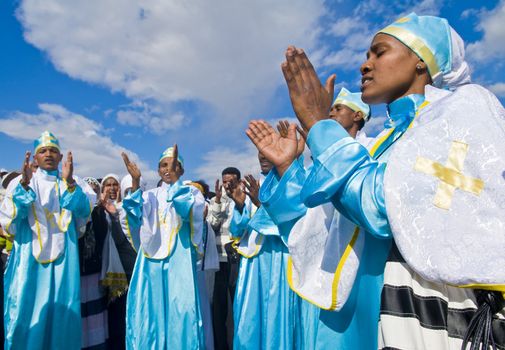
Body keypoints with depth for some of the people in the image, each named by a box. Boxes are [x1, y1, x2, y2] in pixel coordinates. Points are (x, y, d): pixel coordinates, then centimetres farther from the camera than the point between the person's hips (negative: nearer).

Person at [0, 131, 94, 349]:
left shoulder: (73, 184, 8)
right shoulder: (21, 182, 7)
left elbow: (84, 212, -9)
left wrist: (69, 183, -24)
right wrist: (24, 186, -22)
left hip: (62, 259, 1)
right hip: (29, 259, 0)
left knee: (61, 315, 4)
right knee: (25, 311, 0)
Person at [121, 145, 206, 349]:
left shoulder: (191, 192, 7)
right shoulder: (150, 196, 14)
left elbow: (189, 210, -17)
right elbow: (135, 215, -6)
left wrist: (174, 177, -24)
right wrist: (135, 181, -16)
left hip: (179, 260, -2)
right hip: (152, 261, 3)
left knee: (180, 310, -5)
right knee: (151, 309, 2)